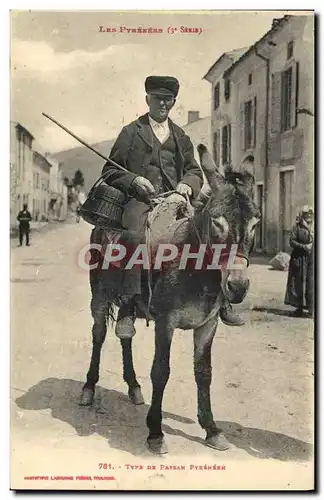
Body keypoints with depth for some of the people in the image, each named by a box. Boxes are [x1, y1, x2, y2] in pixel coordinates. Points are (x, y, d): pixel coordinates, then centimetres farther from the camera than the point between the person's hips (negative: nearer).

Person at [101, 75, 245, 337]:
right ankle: (128, 308, -34)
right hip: (140, 198, -4)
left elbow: (195, 171, 24)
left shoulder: (181, 137, 25)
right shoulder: (131, 132, 14)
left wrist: (188, 183, 0)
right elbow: (110, 171, 10)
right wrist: (134, 180, -10)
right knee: (136, 237, -35)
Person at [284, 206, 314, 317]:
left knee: (311, 282, -3)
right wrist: (303, 246, -15)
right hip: (299, 258, -2)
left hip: (311, 259, 2)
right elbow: (292, 241, -5)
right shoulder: (297, 227, 2)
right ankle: (299, 307, 7)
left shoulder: (313, 227, 11)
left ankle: (311, 307, 0)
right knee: (298, 283, 0)